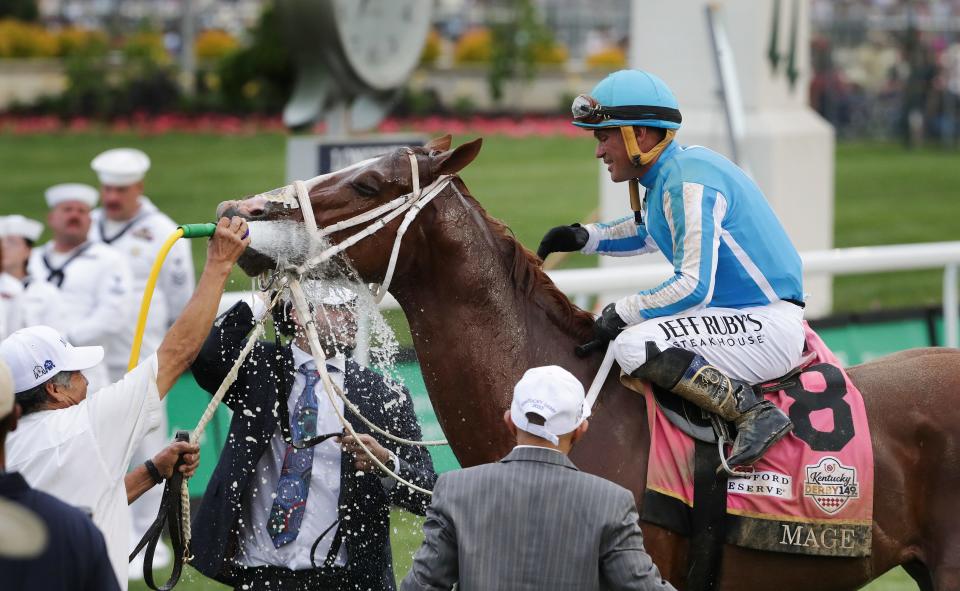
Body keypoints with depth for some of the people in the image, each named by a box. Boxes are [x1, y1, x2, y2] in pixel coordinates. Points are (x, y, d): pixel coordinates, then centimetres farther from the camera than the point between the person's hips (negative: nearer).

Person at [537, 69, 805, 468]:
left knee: (635, 346, -26)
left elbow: (693, 288, -25)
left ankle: (754, 414, -23)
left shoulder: (687, 182, -19)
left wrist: (623, 313, -14)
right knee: (627, 333, 23)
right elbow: (644, 232, 36)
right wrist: (583, 238, 20)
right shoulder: (665, 177, 13)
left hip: (769, 328, -11)